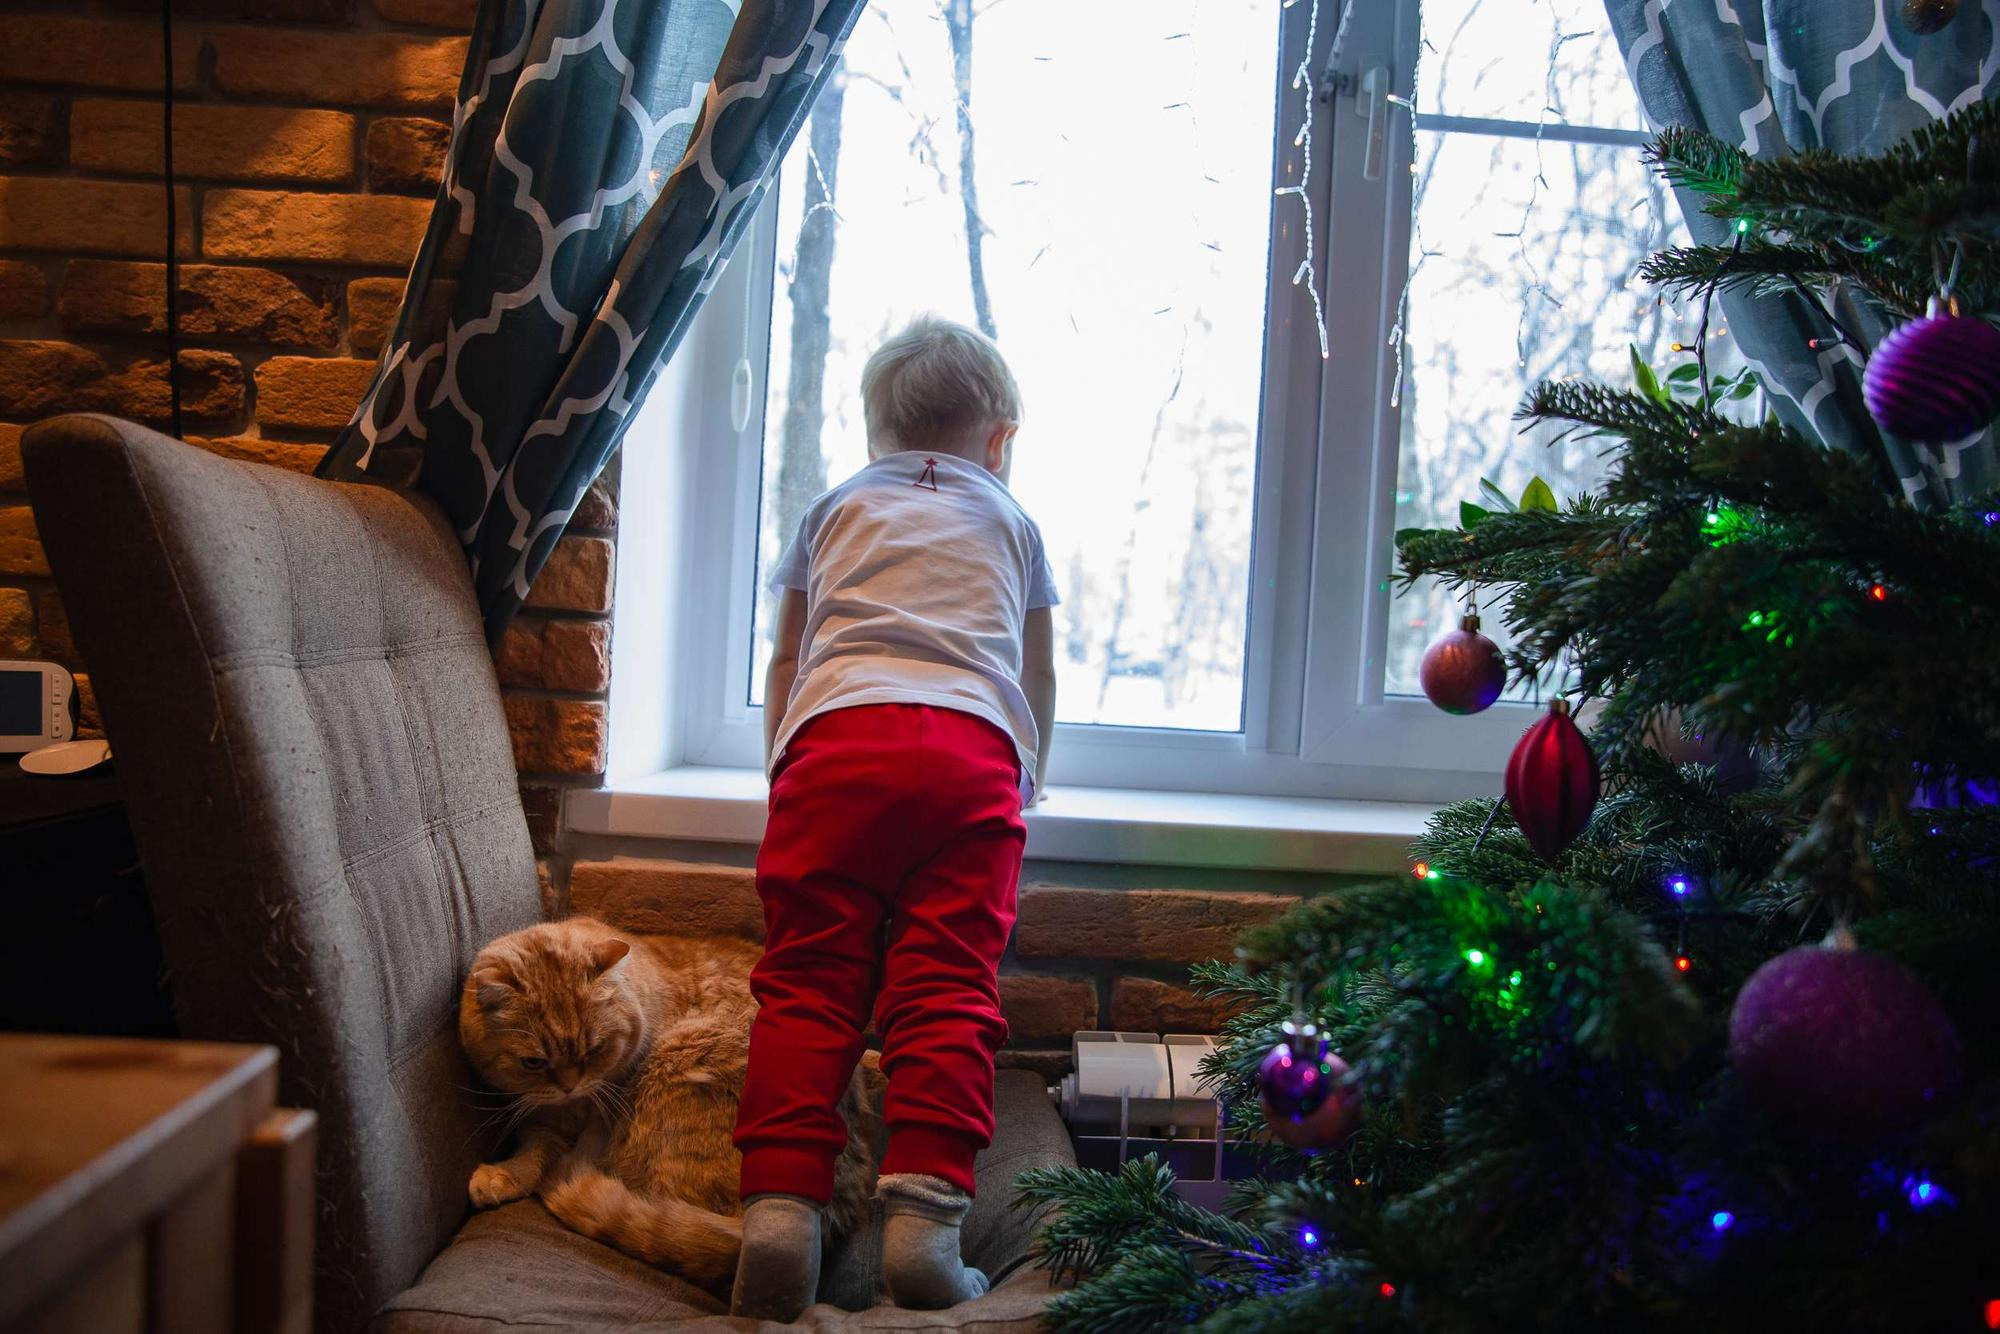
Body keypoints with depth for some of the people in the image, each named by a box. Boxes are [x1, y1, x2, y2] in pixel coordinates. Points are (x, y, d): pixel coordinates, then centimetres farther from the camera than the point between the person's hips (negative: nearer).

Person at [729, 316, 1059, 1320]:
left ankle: (780, 1202, -18)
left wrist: (785, 765, 53)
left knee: (807, 979, -4)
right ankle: (923, 1210, -20)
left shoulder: (836, 507, 33)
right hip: (973, 747, 0)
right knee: (947, 984, -7)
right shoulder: (1010, 519, 33)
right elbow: (1039, 676, 42)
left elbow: (785, 660, 38)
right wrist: (1030, 778, 58)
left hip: (837, 731, 0)